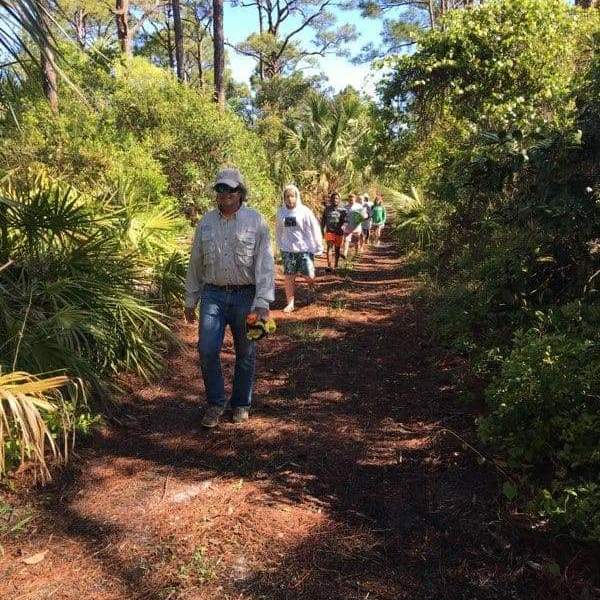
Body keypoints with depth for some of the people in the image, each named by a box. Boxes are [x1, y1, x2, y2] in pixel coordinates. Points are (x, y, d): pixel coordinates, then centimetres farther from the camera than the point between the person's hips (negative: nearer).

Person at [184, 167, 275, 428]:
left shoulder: (255, 221, -2)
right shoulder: (206, 222, 7)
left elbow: (265, 263, -7)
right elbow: (195, 263, 12)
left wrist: (262, 302, -16)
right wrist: (190, 301, 11)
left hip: (245, 296, -2)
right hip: (213, 294, 2)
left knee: (245, 353, 9)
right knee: (207, 350, -5)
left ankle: (241, 404, 26)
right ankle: (215, 403, 15)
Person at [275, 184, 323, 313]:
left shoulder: (305, 211, -7)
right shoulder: (281, 212, 3)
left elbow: (315, 230, -5)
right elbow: (278, 231, 15)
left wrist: (318, 248, -5)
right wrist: (280, 245, 15)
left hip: (305, 249, -3)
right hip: (287, 250, 3)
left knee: (309, 276, -1)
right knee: (289, 277, 4)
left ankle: (311, 289, 33)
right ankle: (290, 303, 15)